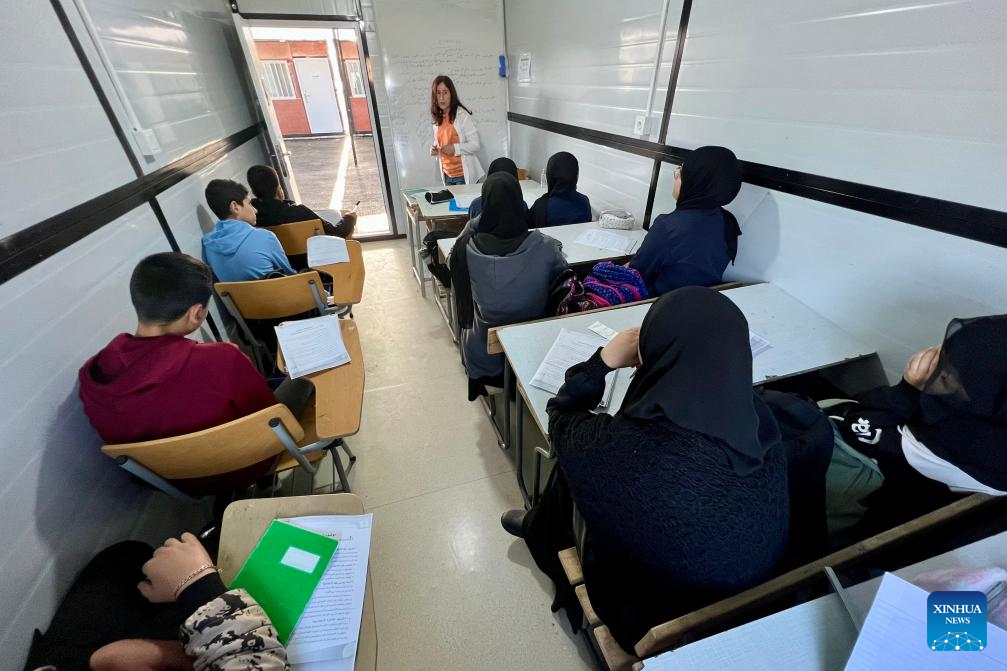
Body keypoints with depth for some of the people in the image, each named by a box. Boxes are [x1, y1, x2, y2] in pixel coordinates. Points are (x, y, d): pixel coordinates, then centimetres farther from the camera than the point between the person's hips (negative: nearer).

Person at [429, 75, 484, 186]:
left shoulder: (462, 115, -9)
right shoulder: (437, 118, 8)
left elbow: (475, 144, -12)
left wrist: (455, 148, -22)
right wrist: (435, 150, 1)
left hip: (464, 175, -5)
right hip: (447, 176, 5)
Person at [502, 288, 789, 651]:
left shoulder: (619, 448, -40)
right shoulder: (759, 421, -23)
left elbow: (562, 415, -17)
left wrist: (604, 360, -15)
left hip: (651, 614, -4)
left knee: (572, 463, 12)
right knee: (578, 461, 13)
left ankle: (541, 531, 44)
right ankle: (541, 526, 44)